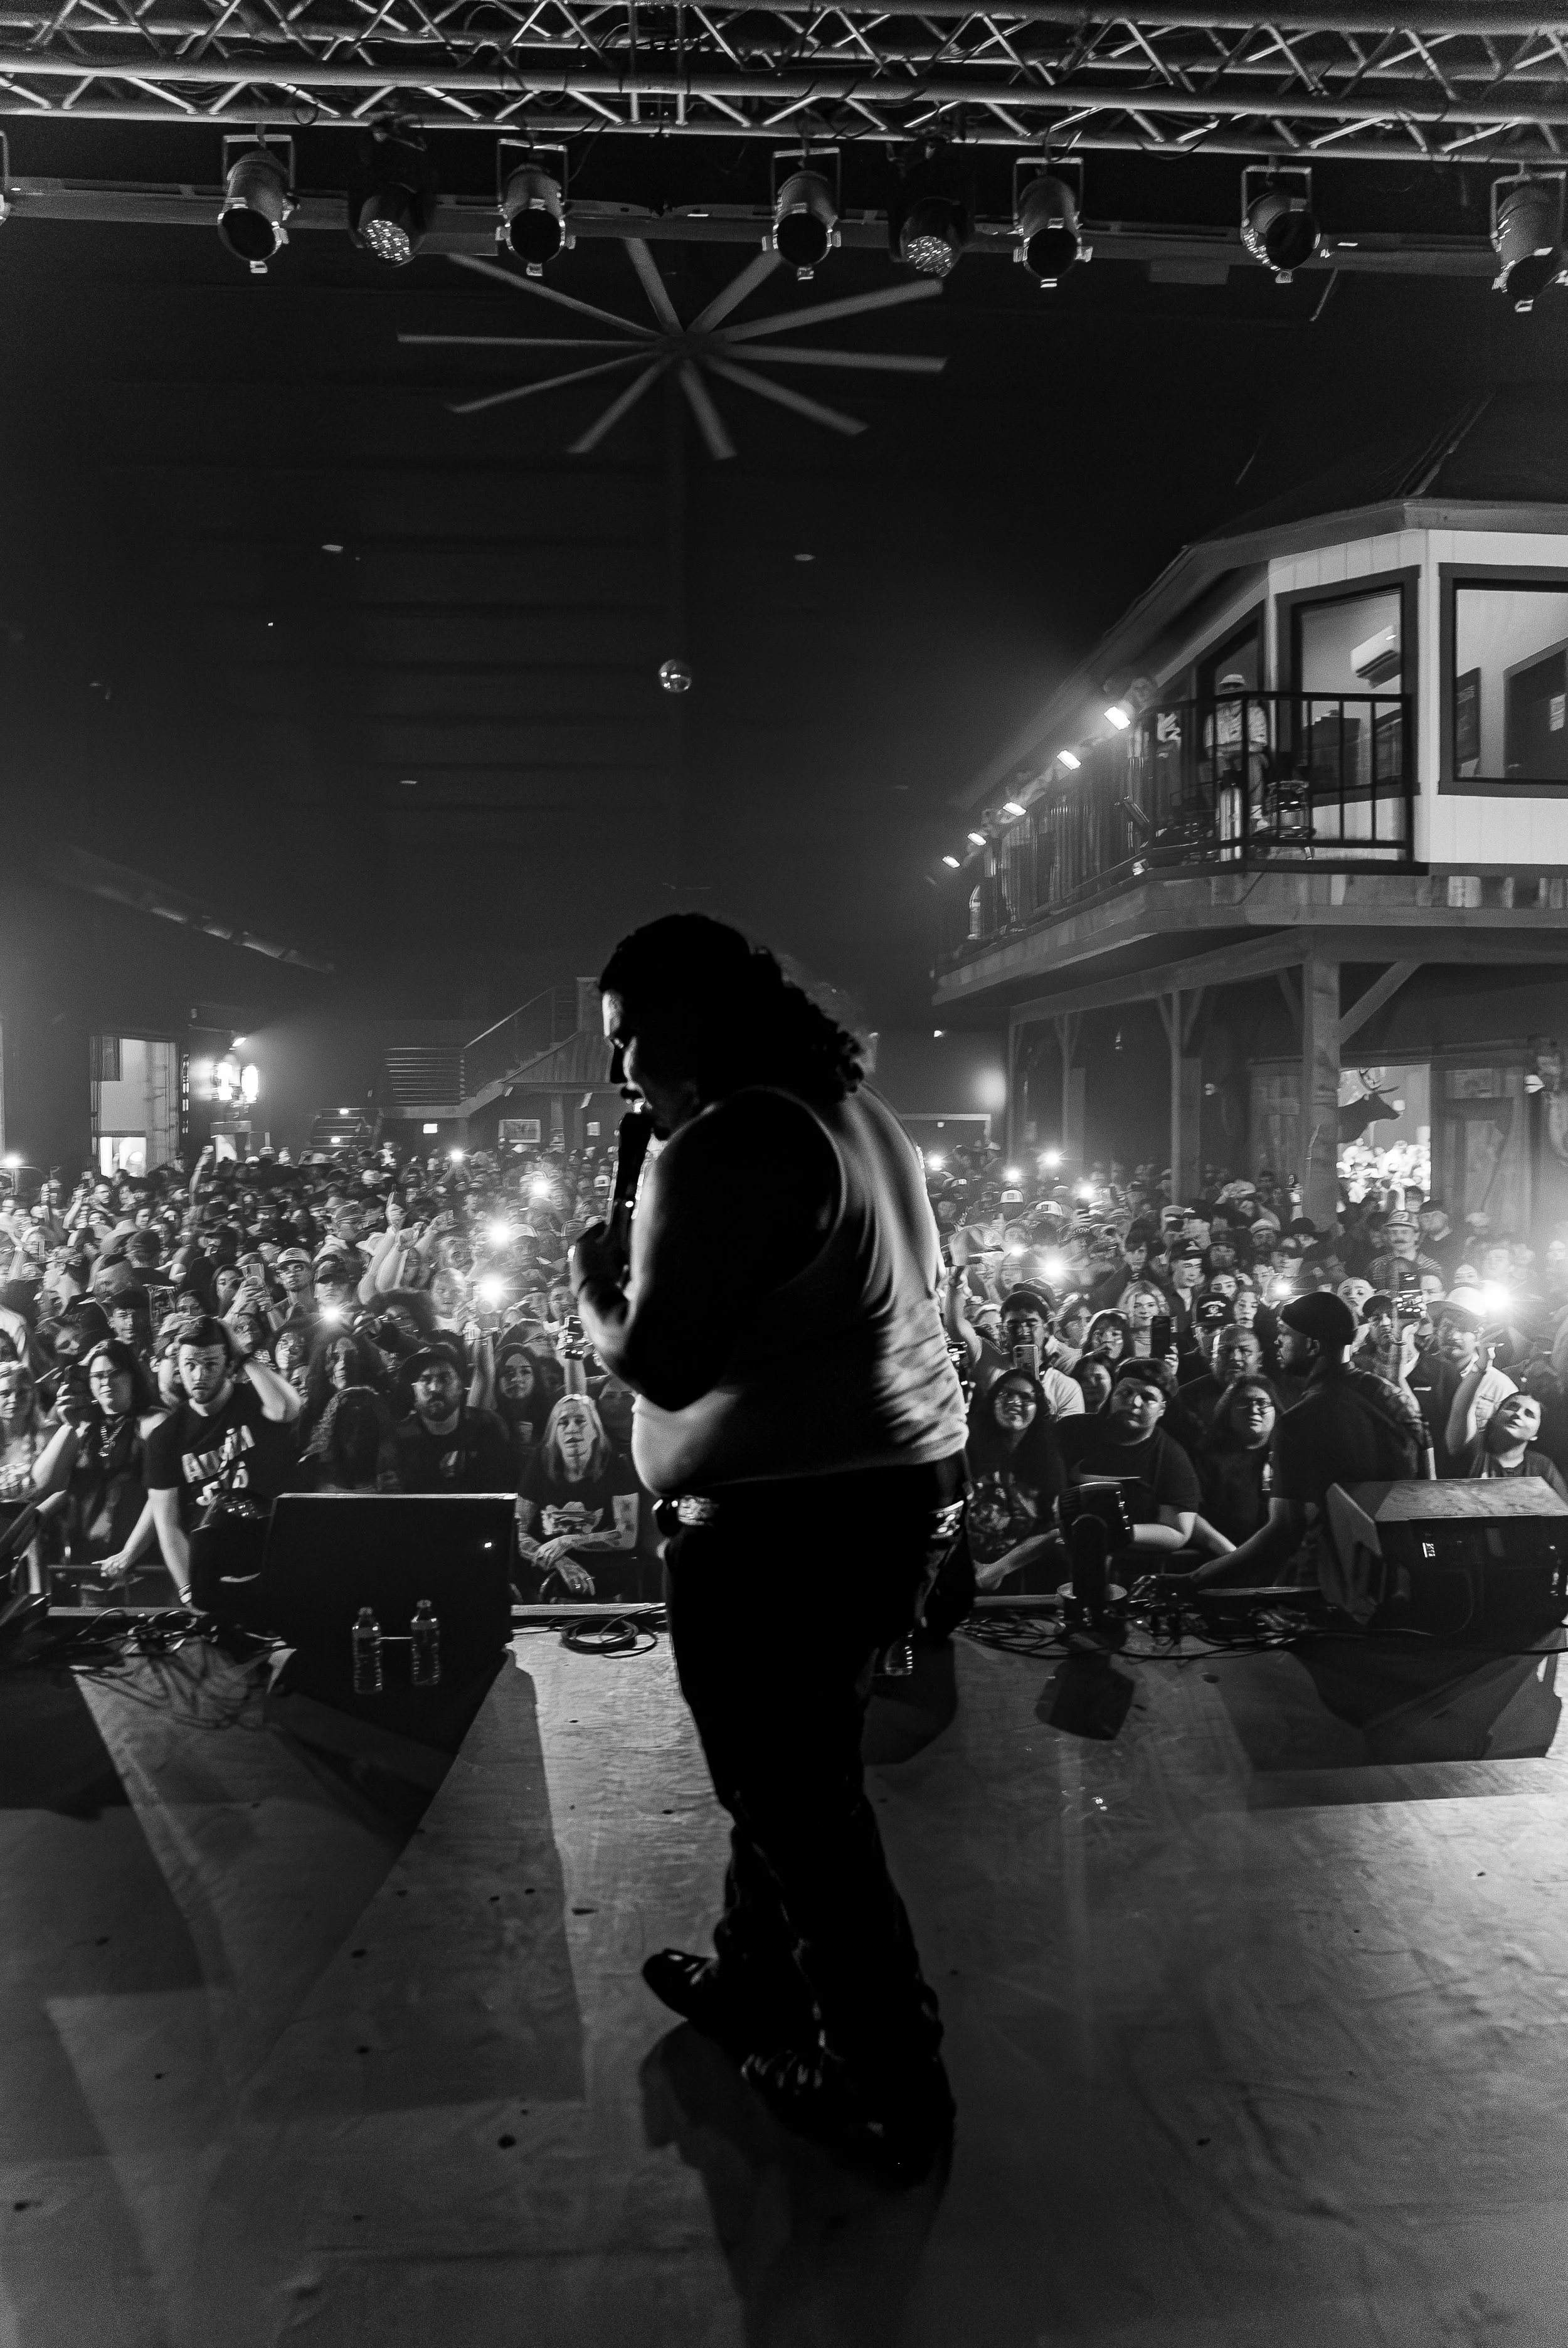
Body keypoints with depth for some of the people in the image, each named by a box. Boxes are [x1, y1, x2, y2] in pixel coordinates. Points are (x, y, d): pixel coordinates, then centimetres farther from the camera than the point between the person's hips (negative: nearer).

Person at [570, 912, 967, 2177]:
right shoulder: (859, 1111, 10)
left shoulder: (721, 1145, -19)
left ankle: (891, 2092, 21)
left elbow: (660, 1364, -23)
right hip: (906, 1484, 10)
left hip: (787, 1518, -10)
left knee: (800, 1797, 6)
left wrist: (594, 1283, -2)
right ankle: (757, 1983, 44)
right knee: (797, 1765, 24)